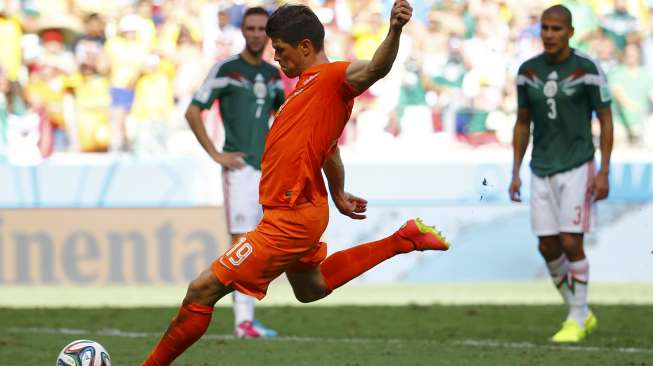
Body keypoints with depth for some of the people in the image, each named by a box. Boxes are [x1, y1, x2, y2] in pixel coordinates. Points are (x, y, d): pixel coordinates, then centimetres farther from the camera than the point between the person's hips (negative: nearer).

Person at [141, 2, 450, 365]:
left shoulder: (333, 77, -16)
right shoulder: (308, 84, 13)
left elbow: (375, 68, -37)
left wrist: (394, 31, -56)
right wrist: (338, 195, 38)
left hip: (290, 218, -11)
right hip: (296, 212, 11)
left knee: (202, 290, -11)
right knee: (312, 288, 34)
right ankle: (403, 239, 33)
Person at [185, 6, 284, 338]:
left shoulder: (272, 75, 13)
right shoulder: (226, 70, -5)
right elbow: (192, 112, -8)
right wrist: (215, 155, -11)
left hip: (267, 170, 6)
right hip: (239, 168, -6)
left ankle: (245, 317, 14)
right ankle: (243, 320, -15)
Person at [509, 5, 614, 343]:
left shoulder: (588, 70, -10)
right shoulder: (528, 71, 3)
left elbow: (606, 121, -6)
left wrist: (604, 173, -12)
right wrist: (515, 173, 8)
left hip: (576, 169, -5)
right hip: (542, 171, 5)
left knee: (571, 243, -10)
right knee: (548, 248, 3)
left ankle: (576, 321, 4)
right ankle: (581, 313, 22)